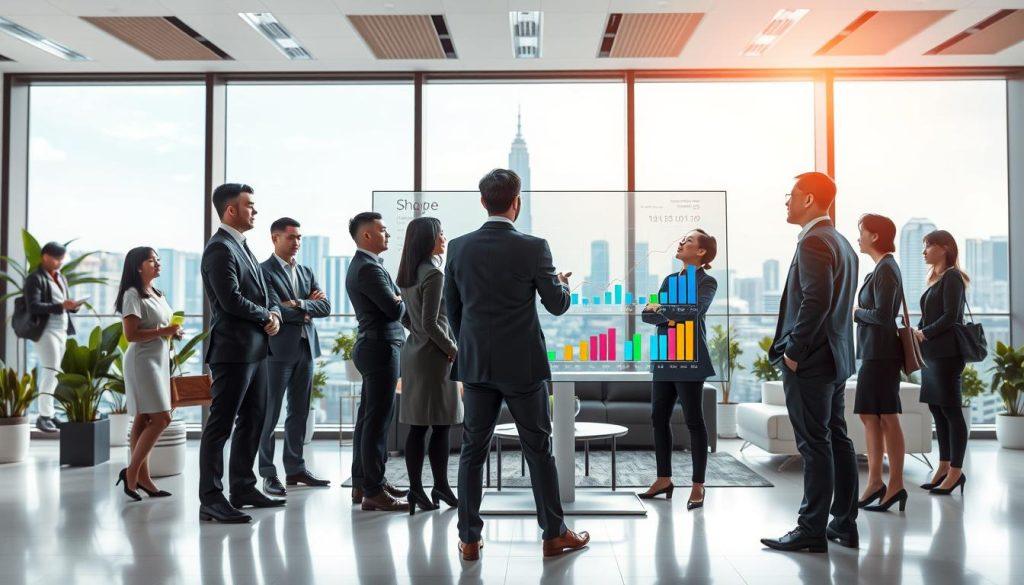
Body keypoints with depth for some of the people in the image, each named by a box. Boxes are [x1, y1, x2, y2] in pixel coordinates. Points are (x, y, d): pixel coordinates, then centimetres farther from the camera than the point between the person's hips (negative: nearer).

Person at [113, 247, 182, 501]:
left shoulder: (158, 295, 17)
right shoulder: (133, 295, -10)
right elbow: (131, 334, -17)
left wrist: (174, 332, 6)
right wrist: (163, 331, -20)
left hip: (160, 360, 9)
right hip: (142, 361, -9)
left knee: (144, 420, 8)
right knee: (161, 418, -13)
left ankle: (142, 476, 10)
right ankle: (132, 471, -4)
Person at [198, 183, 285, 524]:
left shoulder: (242, 247, 18)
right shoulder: (220, 249, -13)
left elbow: (260, 294, 19)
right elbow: (231, 300, -22)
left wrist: (273, 313, -1)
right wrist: (267, 317, -8)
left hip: (255, 349, 10)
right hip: (233, 350, -10)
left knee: (252, 420, 15)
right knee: (220, 425, -4)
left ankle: (243, 488, 26)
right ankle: (210, 499, 1)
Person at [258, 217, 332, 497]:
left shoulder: (306, 273, 16)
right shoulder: (264, 271, -6)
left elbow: (325, 307, 5)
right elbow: (275, 310, -16)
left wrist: (299, 304, -11)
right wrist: (307, 310, -5)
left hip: (306, 348, 7)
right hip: (278, 349, -7)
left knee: (300, 412, 11)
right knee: (270, 413, 0)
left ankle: (295, 468, 19)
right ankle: (268, 474, 6)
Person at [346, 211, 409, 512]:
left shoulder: (363, 264, 17)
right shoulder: (368, 268, -17)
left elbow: (394, 300, 17)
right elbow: (395, 309, -21)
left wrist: (397, 299, -3)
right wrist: (402, 301, -1)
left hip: (372, 348, 11)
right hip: (381, 348, -11)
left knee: (368, 418, 15)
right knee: (377, 421, -7)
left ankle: (363, 482, 24)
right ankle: (373, 491, -3)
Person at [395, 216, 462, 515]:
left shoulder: (407, 274, 11)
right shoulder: (433, 274, -15)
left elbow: (402, 316, 17)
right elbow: (430, 323, -18)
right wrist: (453, 349, -9)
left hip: (413, 350, 9)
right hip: (433, 355, -9)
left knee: (417, 426, 9)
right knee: (440, 425, 0)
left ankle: (416, 489, 13)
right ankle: (440, 486, 8)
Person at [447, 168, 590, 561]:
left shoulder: (458, 247, -1)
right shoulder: (533, 248, -12)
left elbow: (451, 308, 7)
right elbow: (557, 305, -3)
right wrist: (564, 285, 20)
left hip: (476, 365, 3)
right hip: (522, 365, -3)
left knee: (473, 450, 10)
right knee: (538, 449, 9)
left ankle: (469, 539, 15)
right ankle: (554, 534, 19)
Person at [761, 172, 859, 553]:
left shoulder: (813, 242, -14)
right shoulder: (841, 243, 17)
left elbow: (816, 301, -24)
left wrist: (794, 351, -17)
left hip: (809, 362, -10)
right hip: (835, 358, 10)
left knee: (815, 445, -5)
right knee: (837, 440, 13)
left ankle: (812, 531, 1)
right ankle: (844, 524, 20)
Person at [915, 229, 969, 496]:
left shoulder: (952, 277, -7)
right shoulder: (936, 279, 18)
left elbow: (950, 317, -14)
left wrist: (923, 334, -10)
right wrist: (916, 332, 1)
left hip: (946, 354, -8)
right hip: (931, 354, 8)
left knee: (951, 411, -4)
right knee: (937, 410, 9)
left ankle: (956, 471, 1)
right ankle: (944, 468, 15)